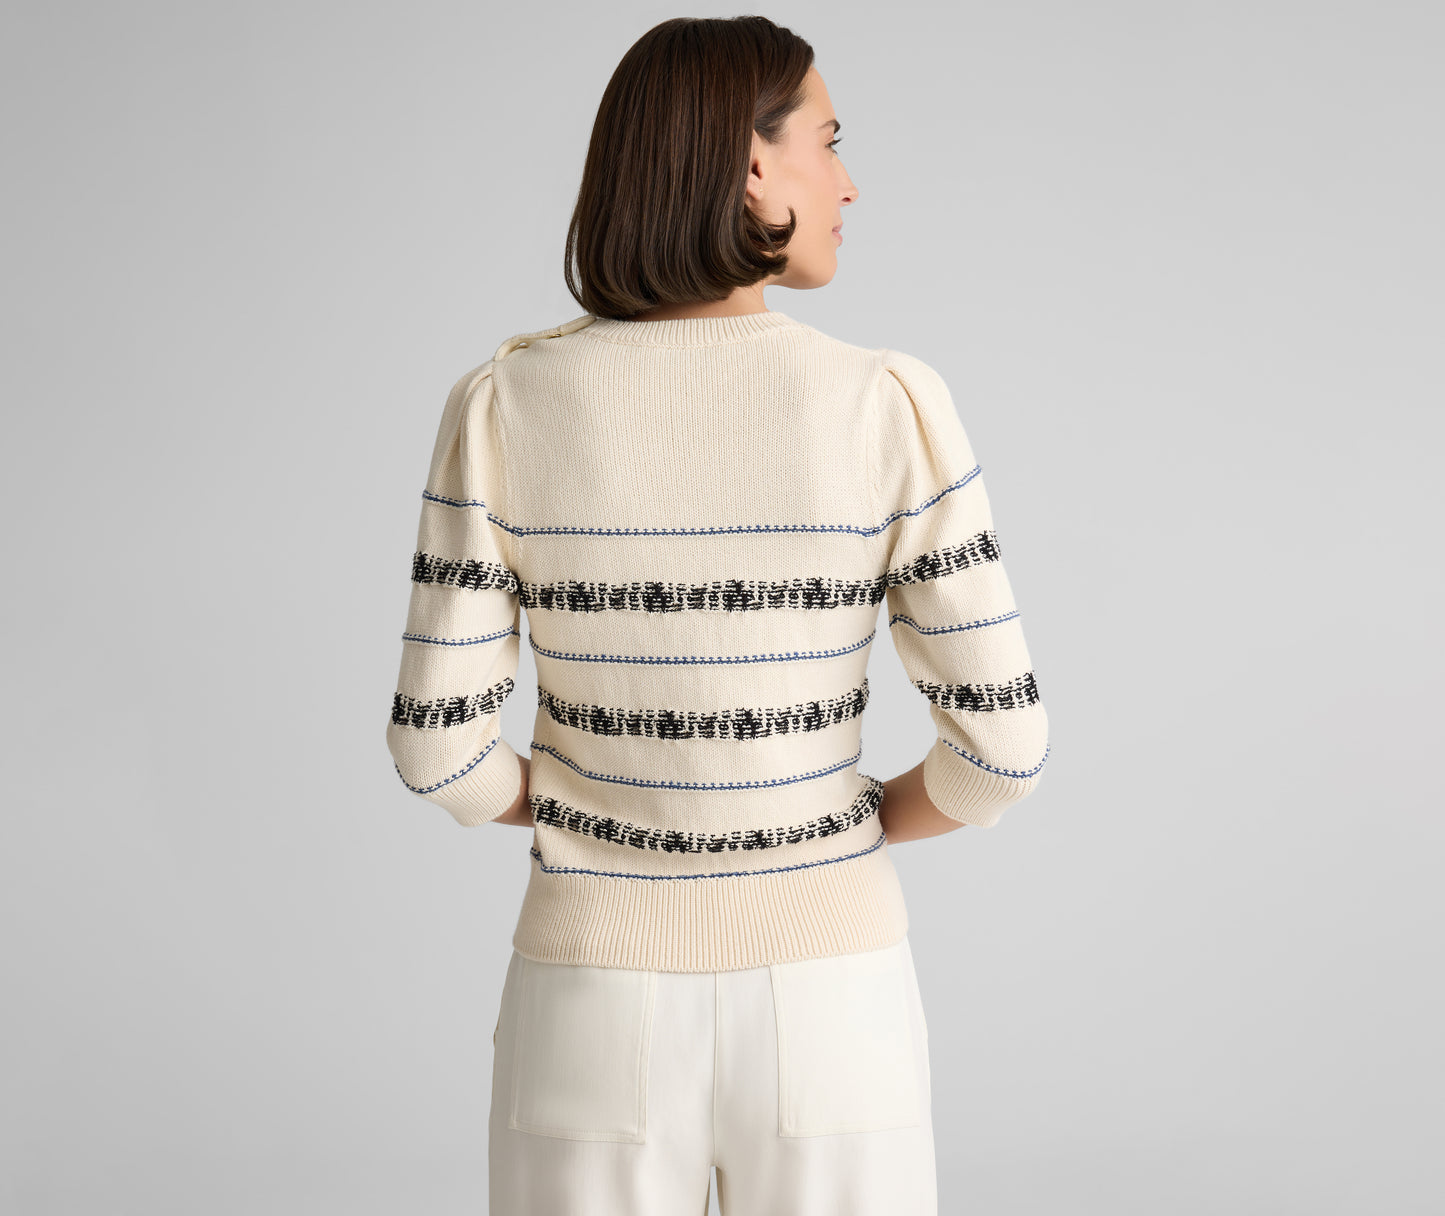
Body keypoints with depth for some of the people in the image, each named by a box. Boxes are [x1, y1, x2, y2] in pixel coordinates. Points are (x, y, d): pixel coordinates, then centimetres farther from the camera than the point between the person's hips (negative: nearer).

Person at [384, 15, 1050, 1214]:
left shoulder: (504, 405, -11)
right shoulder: (891, 404, -13)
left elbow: (438, 745, -9)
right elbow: (1001, 740, -11)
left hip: (599, 1018, 1)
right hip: (824, 1014, 0)